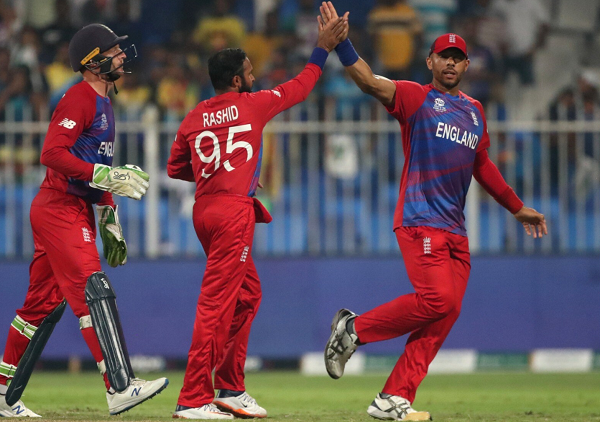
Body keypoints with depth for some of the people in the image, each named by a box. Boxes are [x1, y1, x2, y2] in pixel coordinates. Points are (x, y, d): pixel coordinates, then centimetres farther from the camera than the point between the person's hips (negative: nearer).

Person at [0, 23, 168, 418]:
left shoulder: (103, 103, 20)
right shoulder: (79, 98, -12)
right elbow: (52, 153, -21)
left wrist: (109, 216, 22)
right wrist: (104, 176, -24)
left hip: (78, 211, 10)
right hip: (60, 209, -10)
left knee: (43, 302, 12)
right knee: (92, 293, -16)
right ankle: (118, 388, -24)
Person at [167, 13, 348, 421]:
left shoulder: (194, 118, 12)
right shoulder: (252, 105, -1)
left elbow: (176, 168, 18)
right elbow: (298, 88, 13)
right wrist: (323, 49, 23)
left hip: (205, 210, 8)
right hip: (234, 212, -8)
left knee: (247, 294, 20)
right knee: (217, 304, -9)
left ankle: (231, 389, 20)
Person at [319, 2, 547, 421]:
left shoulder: (475, 111, 21)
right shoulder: (415, 97, 1)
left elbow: (483, 166, 32)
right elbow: (369, 81, -15)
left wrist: (517, 207, 36)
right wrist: (339, 42, -30)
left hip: (456, 230, 7)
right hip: (420, 221, -7)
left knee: (444, 315, -3)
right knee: (437, 300, -22)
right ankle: (353, 330, -3)